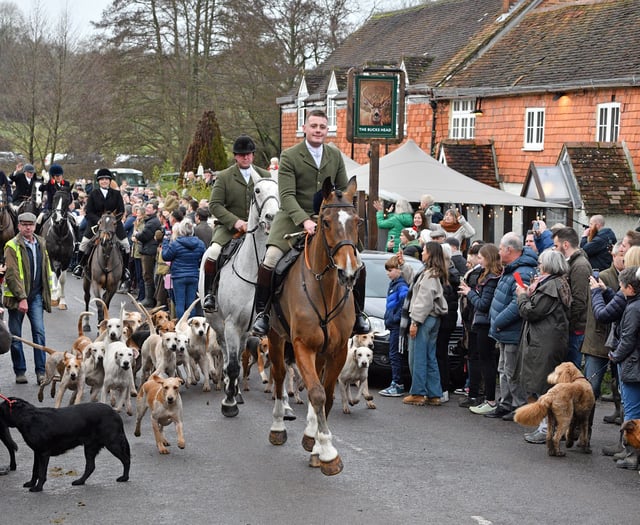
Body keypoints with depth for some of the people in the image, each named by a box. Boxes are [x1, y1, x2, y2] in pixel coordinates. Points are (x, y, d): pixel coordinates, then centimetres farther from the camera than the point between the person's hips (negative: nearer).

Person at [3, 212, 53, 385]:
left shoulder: (41, 244, 10)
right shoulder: (12, 246, -9)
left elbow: (46, 269, 18)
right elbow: (12, 275, -14)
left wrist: (47, 292, 12)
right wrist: (21, 298, -19)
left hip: (36, 295, 4)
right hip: (17, 296, -4)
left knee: (39, 332, -5)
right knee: (15, 336, 4)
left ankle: (41, 371, -3)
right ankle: (20, 372, 13)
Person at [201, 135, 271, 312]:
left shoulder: (265, 176, 11)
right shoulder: (224, 177, 3)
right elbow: (214, 205, -5)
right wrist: (235, 221, -18)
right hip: (229, 227, -2)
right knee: (213, 252, -28)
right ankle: (209, 293, -15)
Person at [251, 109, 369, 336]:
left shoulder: (336, 156, 7)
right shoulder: (289, 156, -7)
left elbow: (344, 191, 13)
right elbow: (287, 195, -16)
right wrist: (304, 220, -30)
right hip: (293, 219, -3)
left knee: (357, 264, -4)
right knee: (271, 259, -24)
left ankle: (358, 312, 17)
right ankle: (262, 312, -7)